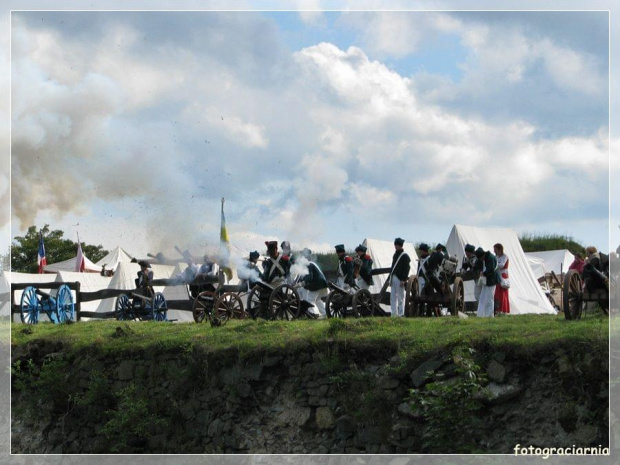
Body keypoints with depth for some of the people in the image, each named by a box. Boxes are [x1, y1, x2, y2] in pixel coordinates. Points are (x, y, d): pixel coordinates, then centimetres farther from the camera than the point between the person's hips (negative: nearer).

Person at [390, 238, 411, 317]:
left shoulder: (404, 256, -7)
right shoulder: (395, 255, 17)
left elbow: (406, 268, -12)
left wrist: (403, 280, -19)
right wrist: (390, 278, 16)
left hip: (400, 279, -8)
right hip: (394, 277, 8)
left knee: (400, 297, -4)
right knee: (393, 296, 7)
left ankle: (401, 313, -1)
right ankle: (394, 313, 10)